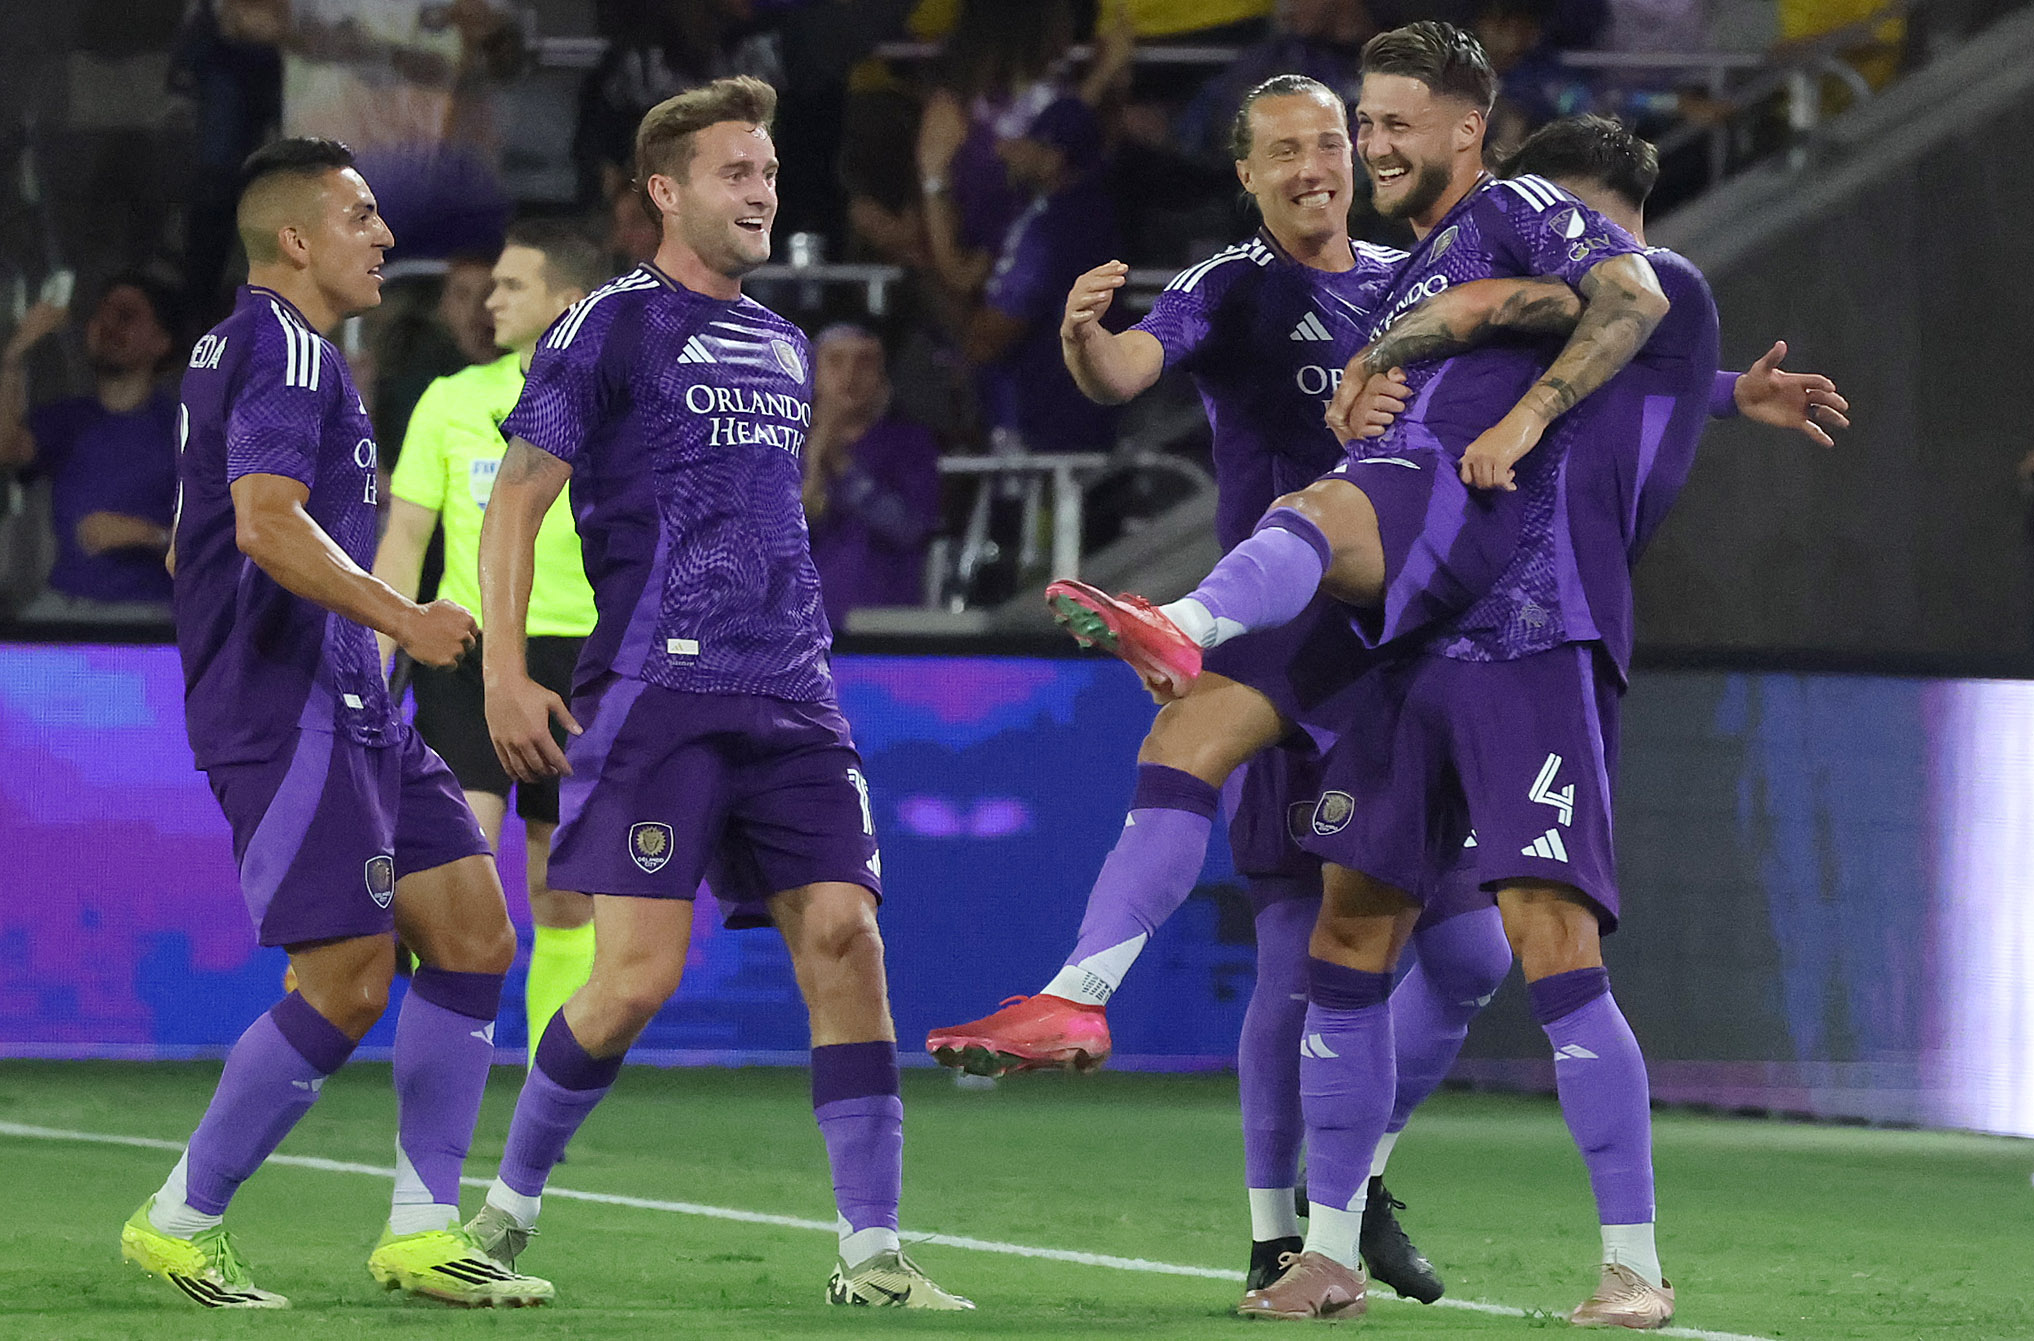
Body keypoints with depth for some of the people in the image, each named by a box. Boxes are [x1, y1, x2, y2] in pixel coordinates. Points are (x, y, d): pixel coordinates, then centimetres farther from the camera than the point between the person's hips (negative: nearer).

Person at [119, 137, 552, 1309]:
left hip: (349, 711, 11)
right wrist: (400, 618, -28)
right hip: (292, 714, -11)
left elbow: (216, 539, 30)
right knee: (348, 981, -12)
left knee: (473, 932, 4)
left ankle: (425, 1229, 5)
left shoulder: (241, 349, 21)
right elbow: (267, 522, -25)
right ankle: (182, 1223, 0)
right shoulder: (286, 347, -11)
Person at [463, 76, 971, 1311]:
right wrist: (505, 673, -11)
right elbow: (516, 499, -3)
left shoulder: (782, 348, 19)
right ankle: (510, 1202, 10)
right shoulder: (610, 329, -1)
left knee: (843, 934, -7)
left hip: (788, 700, 6)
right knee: (641, 969, -12)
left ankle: (871, 1254, -6)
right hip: (653, 695, -6)